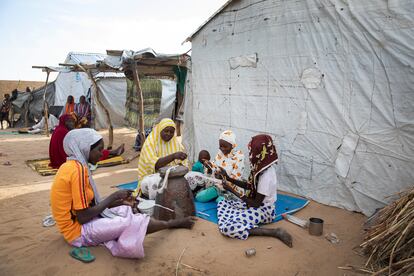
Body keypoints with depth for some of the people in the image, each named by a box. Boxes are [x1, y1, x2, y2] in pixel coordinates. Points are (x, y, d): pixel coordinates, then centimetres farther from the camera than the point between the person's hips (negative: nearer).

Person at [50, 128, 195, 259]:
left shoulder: (72, 165, 5)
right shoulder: (77, 169, -24)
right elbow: (83, 217, -24)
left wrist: (120, 202, 1)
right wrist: (114, 196, -14)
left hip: (78, 222, 10)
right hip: (78, 230, -10)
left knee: (126, 209, 10)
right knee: (133, 222, -10)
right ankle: (173, 223, 10)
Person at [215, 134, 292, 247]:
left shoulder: (266, 175, -28)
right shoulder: (261, 167, -2)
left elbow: (256, 204, -24)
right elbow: (249, 186, 11)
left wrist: (232, 190, -19)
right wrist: (229, 178, 3)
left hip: (263, 210, -9)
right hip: (256, 204, 9)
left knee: (228, 227, -25)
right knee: (223, 203, 14)